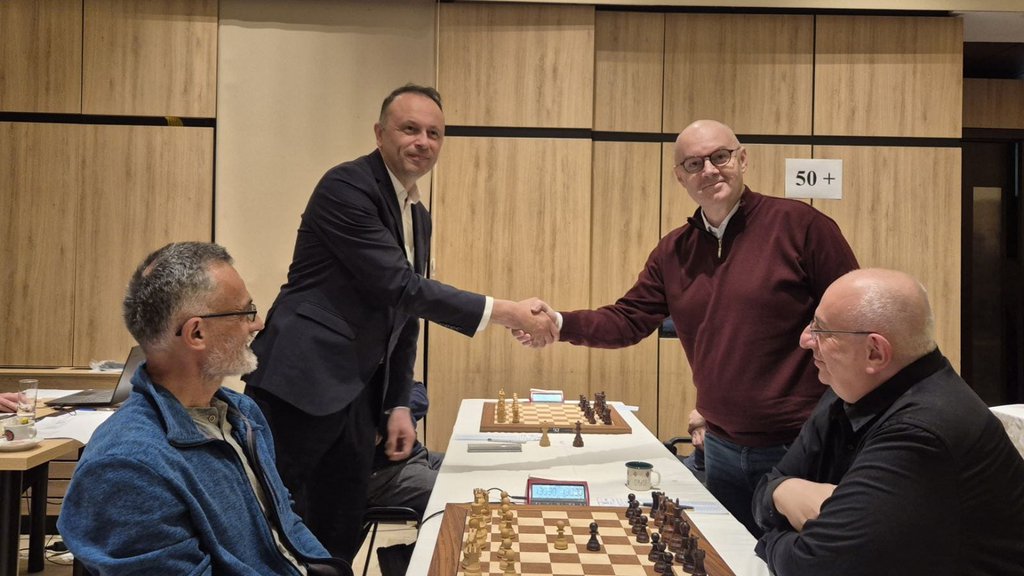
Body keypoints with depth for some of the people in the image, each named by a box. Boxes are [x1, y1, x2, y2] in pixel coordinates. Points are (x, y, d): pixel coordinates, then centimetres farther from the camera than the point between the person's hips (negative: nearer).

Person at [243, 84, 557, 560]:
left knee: (340, 537, 10)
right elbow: (398, 287, -20)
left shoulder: (418, 216, 15)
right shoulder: (347, 187, -12)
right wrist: (504, 312, -18)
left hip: (357, 395, 8)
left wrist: (398, 404, 11)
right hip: (299, 385, -8)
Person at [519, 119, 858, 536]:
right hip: (723, 449, 5)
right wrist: (561, 324, -13)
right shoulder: (673, 251, 7)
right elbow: (628, 320, 5)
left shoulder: (797, 224, -10)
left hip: (801, 449, -5)